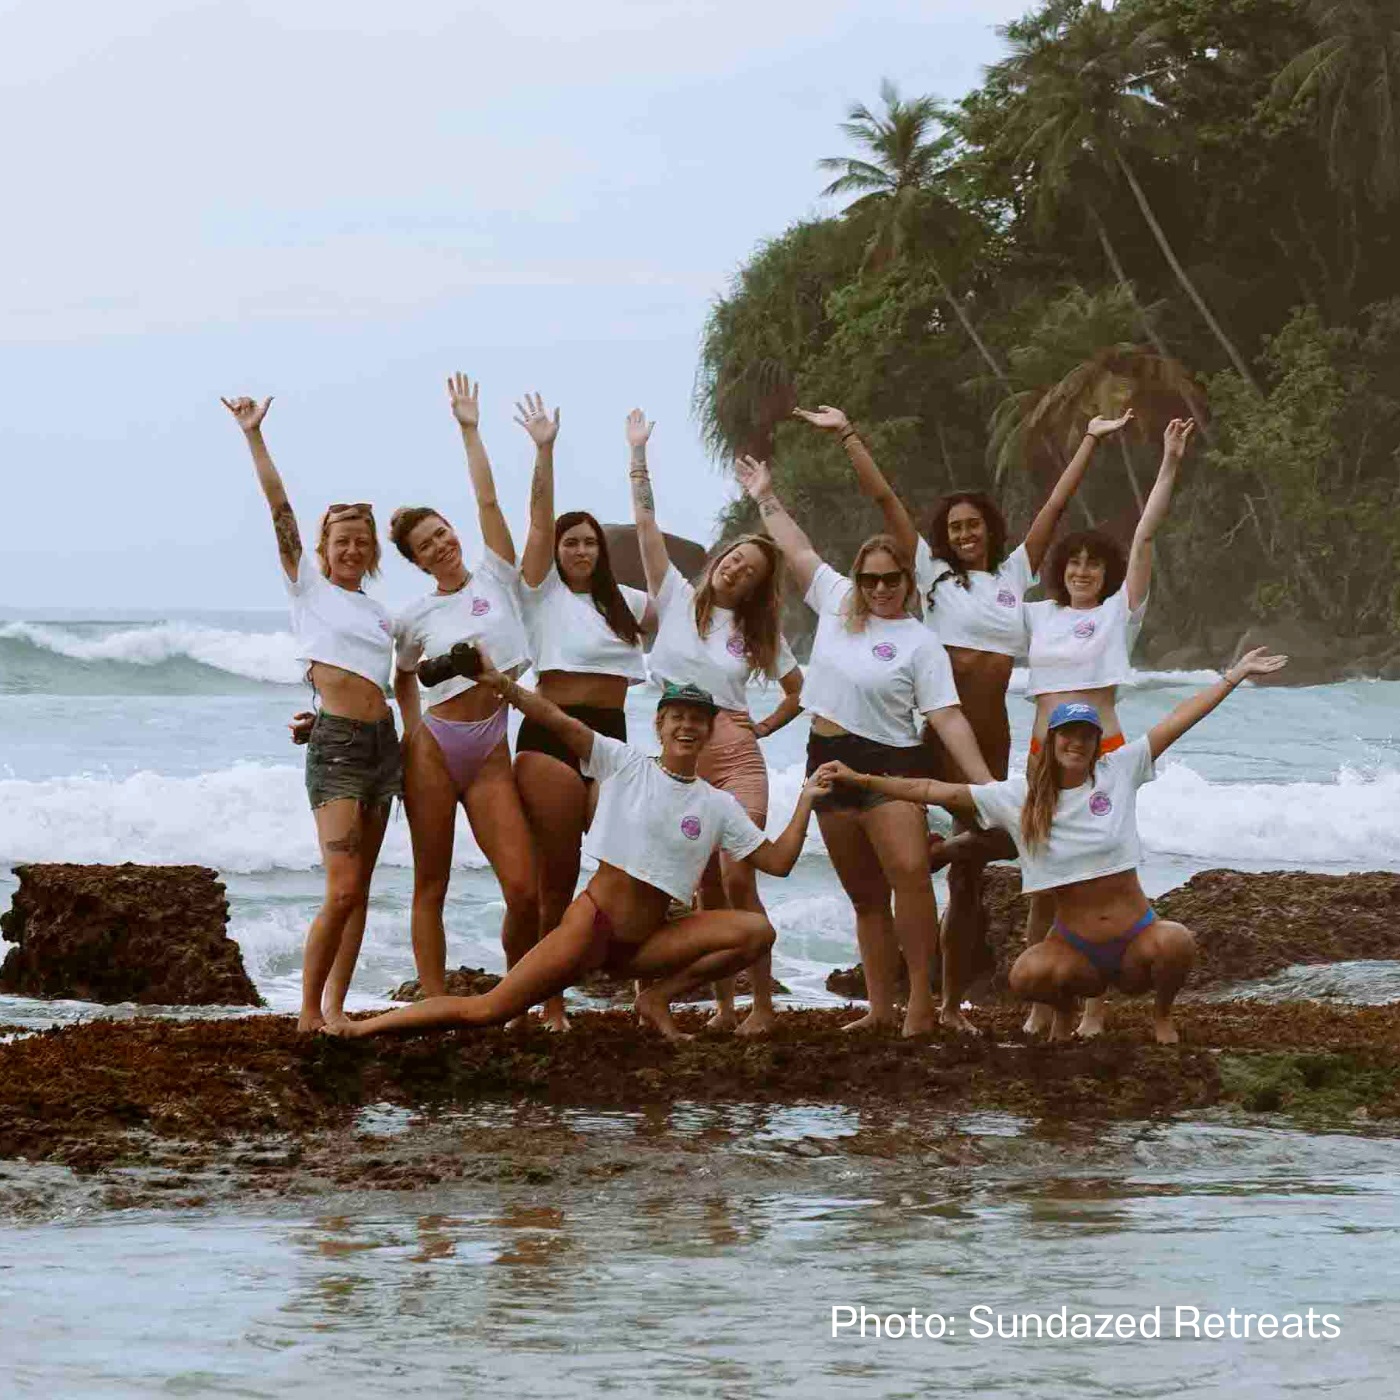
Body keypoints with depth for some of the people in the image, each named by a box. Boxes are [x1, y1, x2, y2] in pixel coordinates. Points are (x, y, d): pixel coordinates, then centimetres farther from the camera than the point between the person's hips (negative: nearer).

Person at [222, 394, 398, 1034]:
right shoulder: (308, 585, 3)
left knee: (358, 890, 5)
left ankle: (334, 1009, 9)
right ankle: (308, 1011, -6)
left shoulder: (377, 612, 18)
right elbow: (280, 509, -6)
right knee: (342, 891, -16)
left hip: (381, 740, 6)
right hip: (336, 742, -6)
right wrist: (253, 436, -11)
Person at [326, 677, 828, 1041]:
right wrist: (505, 686, -28)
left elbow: (777, 861, 8)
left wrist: (805, 801, 0)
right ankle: (363, 1028, -8)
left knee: (757, 931, -15)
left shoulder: (717, 806, 8)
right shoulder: (623, 764, -2)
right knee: (486, 1010, -17)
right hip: (593, 923, -4)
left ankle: (658, 997, -4)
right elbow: (557, 721, -13)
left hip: (646, 942, 4)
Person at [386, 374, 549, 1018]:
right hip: (433, 746, 0)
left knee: (524, 889, -9)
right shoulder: (415, 618, 6)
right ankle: (436, 1007, 0)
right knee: (431, 886, 0)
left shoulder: (495, 579, 7)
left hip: (490, 753, 1)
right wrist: (412, 732, 12)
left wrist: (470, 431, 6)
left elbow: (487, 501, 3)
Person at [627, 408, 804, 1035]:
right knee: (706, 888, 2)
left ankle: (762, 1003, -7)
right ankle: (723, 1004, 8)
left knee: (737, 879, -12)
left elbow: (799, 688, 21)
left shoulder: (759, 632, 12)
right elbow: (646, 524, 2)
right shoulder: (677, 598, 8)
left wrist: (765, 725, 6)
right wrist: (637, 454, -2)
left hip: (734, 754, -1)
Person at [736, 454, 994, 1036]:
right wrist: (767, 499, 23)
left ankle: (923, 1002, -19)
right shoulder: (836, 602, 9)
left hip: (889, 763, -5)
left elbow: (947, 717, -10)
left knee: (910, 874, -21)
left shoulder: (920, 643, -5)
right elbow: (798, 551, 20)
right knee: (865, 895, 6)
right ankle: (880, 1007, 7)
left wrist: (986, 784, -17)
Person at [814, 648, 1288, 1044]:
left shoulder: (1117, 772, -2)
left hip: (1136, 937, 0)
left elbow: (1178, 720, 0)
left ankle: (1161, 1017, 2)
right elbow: (935, 791, -4)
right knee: (1026, 976, -31)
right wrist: (860, 780, -10)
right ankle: (1064, 1013, 9)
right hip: (1075, 945, 0)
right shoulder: (1019, 796, -2)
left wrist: (1234, 676, 0)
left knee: (1175, 942, -34)